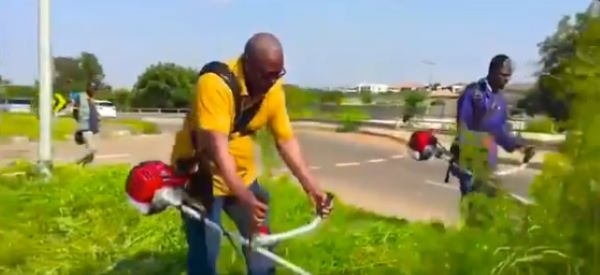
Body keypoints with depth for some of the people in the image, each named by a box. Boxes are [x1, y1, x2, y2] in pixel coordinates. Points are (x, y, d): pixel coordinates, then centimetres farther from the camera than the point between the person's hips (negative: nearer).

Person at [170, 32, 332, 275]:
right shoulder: (214, 83, -30)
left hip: (242, 176, 6)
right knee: (204, 255, -4)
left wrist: (311, 187, -16)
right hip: (201, 176, -5)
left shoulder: (274, 91, -10)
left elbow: (286, 141, -7)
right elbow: (216, 147, -37)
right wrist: (244, 197, -46)